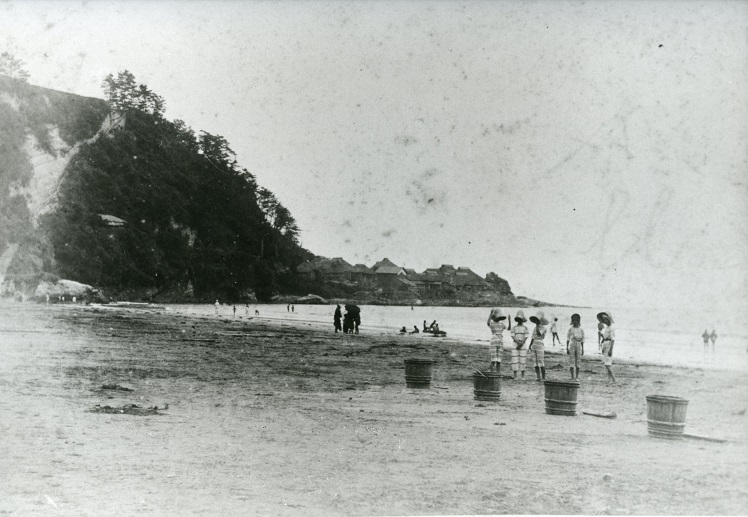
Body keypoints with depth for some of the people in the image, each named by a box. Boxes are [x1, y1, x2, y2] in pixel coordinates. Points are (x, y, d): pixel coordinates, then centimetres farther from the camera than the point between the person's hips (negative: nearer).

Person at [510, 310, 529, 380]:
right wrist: (518, 342, -17)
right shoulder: (514, 328, 6)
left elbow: (525, 338, -4)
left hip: (523, 346, -1)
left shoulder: (525, 328, 3)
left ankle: (523, 376, 7)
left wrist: (521, 345, -13)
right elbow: (513, 337, -3)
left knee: (522, 361, 0)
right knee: (515, 361, -3)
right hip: (515, 345, 1)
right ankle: (515, 376, 1)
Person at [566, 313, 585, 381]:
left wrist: (583, 349, 6)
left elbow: (582, 340, 9)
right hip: (571, 346, -1)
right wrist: (567, 348, -3)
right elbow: (567, 339, 2)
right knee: (571, 362, -3)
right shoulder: (570, 329, 1)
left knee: (578, 363, 2)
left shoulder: (581, 330, 5)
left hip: (579, 347, 1)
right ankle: (572, 377, 1)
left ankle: (577, 377, 9)